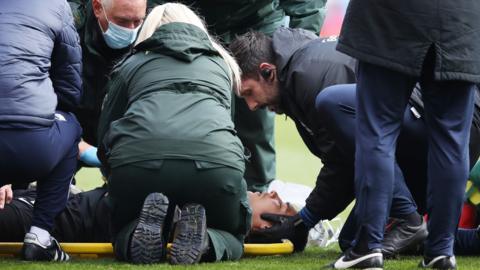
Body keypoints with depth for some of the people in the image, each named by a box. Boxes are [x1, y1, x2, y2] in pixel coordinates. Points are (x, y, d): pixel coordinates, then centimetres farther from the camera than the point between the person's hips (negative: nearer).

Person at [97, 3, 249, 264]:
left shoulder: (132, 64, 28)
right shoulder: (220, 64, 33)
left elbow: (104, 135, 28)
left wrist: (117, 182, 47)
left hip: (137, 159, 0)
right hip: (216, 159, 0)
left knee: (124, 236, 28)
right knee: (231, 238, 27)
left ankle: (143, 236, -8)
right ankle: (203, 243, -8)